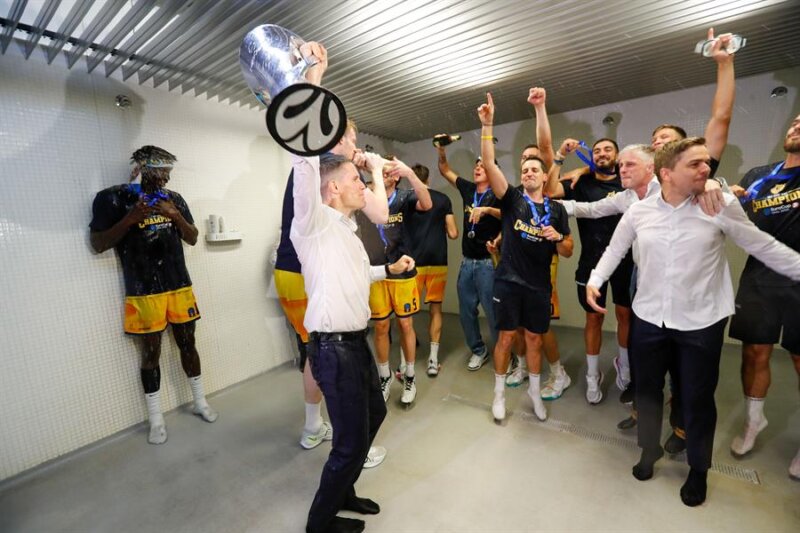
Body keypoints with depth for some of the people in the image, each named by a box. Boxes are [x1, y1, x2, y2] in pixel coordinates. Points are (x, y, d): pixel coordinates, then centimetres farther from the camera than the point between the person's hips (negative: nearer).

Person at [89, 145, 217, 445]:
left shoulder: (174, 198, 7)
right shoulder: (112, 198, -4)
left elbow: (192, 239, 7)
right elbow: (98, 244, -5)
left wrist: (176, 216, -11)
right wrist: (130, 219, -19)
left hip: (179, 285, 3)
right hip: (143, 292, -3)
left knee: (187, 344, 12)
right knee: (151, 352, 5)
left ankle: (200, 403, 29)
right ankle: (156, 420, 22)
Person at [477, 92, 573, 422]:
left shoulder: (556, 209, 7)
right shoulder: (512, 199, 1)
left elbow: (567, 252, 9)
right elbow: (489, 164, -12)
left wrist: (557, 237, -13)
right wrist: (487, 126, -19)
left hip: (539, 285, 2)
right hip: (508, 281, -2)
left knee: (534, 338, 13)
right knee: (506, 337, 4)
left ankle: (534, 390, 33)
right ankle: (499, 392, 22)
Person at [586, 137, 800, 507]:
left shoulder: (722, 204, -7)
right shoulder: (638, 211, -3)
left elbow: (764, 247, 3)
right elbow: (614, 250, 7)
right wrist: (595, 281, -4)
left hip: (701, 321, -1)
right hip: (649, 318, 2)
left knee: (698, 398, 12)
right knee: (647, 388, 15)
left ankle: (698, 468, 37)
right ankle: (649, 449, 40)